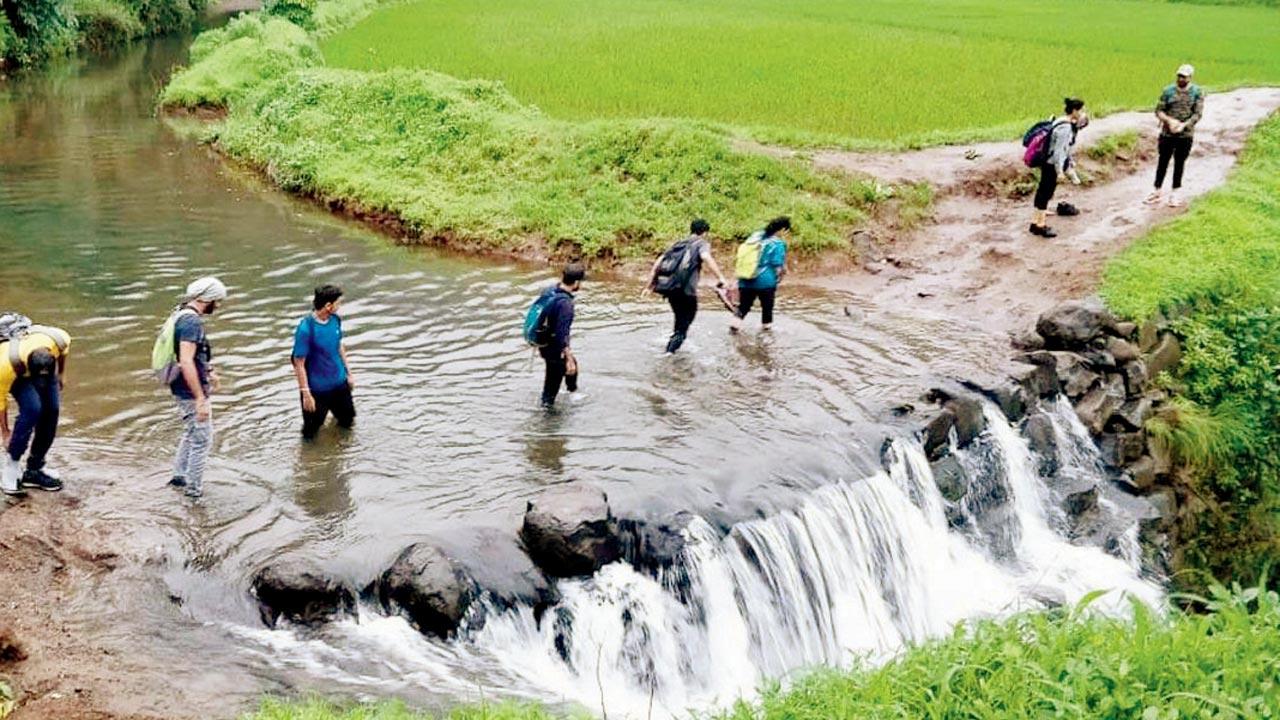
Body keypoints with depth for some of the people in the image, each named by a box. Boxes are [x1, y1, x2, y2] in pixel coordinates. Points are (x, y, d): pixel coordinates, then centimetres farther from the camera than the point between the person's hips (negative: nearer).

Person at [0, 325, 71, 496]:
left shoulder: (60, 339, -36)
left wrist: (60, 376, 7)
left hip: (45, 364, 4)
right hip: (18, 372, -4)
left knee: (52, 411, -11)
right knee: (32, 409, -26)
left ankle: (34, 470, 3)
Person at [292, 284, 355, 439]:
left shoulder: (335, 319, -7)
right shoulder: (305, 329, -27)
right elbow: (299, 364, -20)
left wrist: (348, 372, 14)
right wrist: (306, 394, -18)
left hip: (339, 382, 6)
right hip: (317, 389, -6)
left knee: (348, 422, 22)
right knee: (311, 433, 10)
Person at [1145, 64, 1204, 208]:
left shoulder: (1197, 92, -2)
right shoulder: (1168, 91, 0)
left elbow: (1198, 114, -7)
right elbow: (1159, 111, -1)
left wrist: (1183, 125, -21)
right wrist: (1170, 120, -19)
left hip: (1185, 135, -1)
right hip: (1167, 133, 1)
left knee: (1179, 164, 8)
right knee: (1162, 162, 5)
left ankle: (1174, 194, 18)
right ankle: (1158, 191, 17)